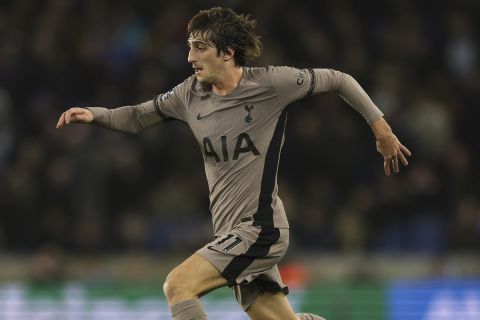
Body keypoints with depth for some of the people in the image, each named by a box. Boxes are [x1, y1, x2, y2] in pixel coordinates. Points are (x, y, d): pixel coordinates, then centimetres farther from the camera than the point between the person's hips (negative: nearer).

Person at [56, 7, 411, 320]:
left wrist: (381, 127, 3)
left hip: (260, 228, -7)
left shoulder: (270, 83, -11)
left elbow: (337, 79, 0)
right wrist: (94, 115, 0)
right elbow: (139, 117, 17)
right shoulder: (191, 93, 5)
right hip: (232, 232, 7)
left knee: (179, 285, -19)